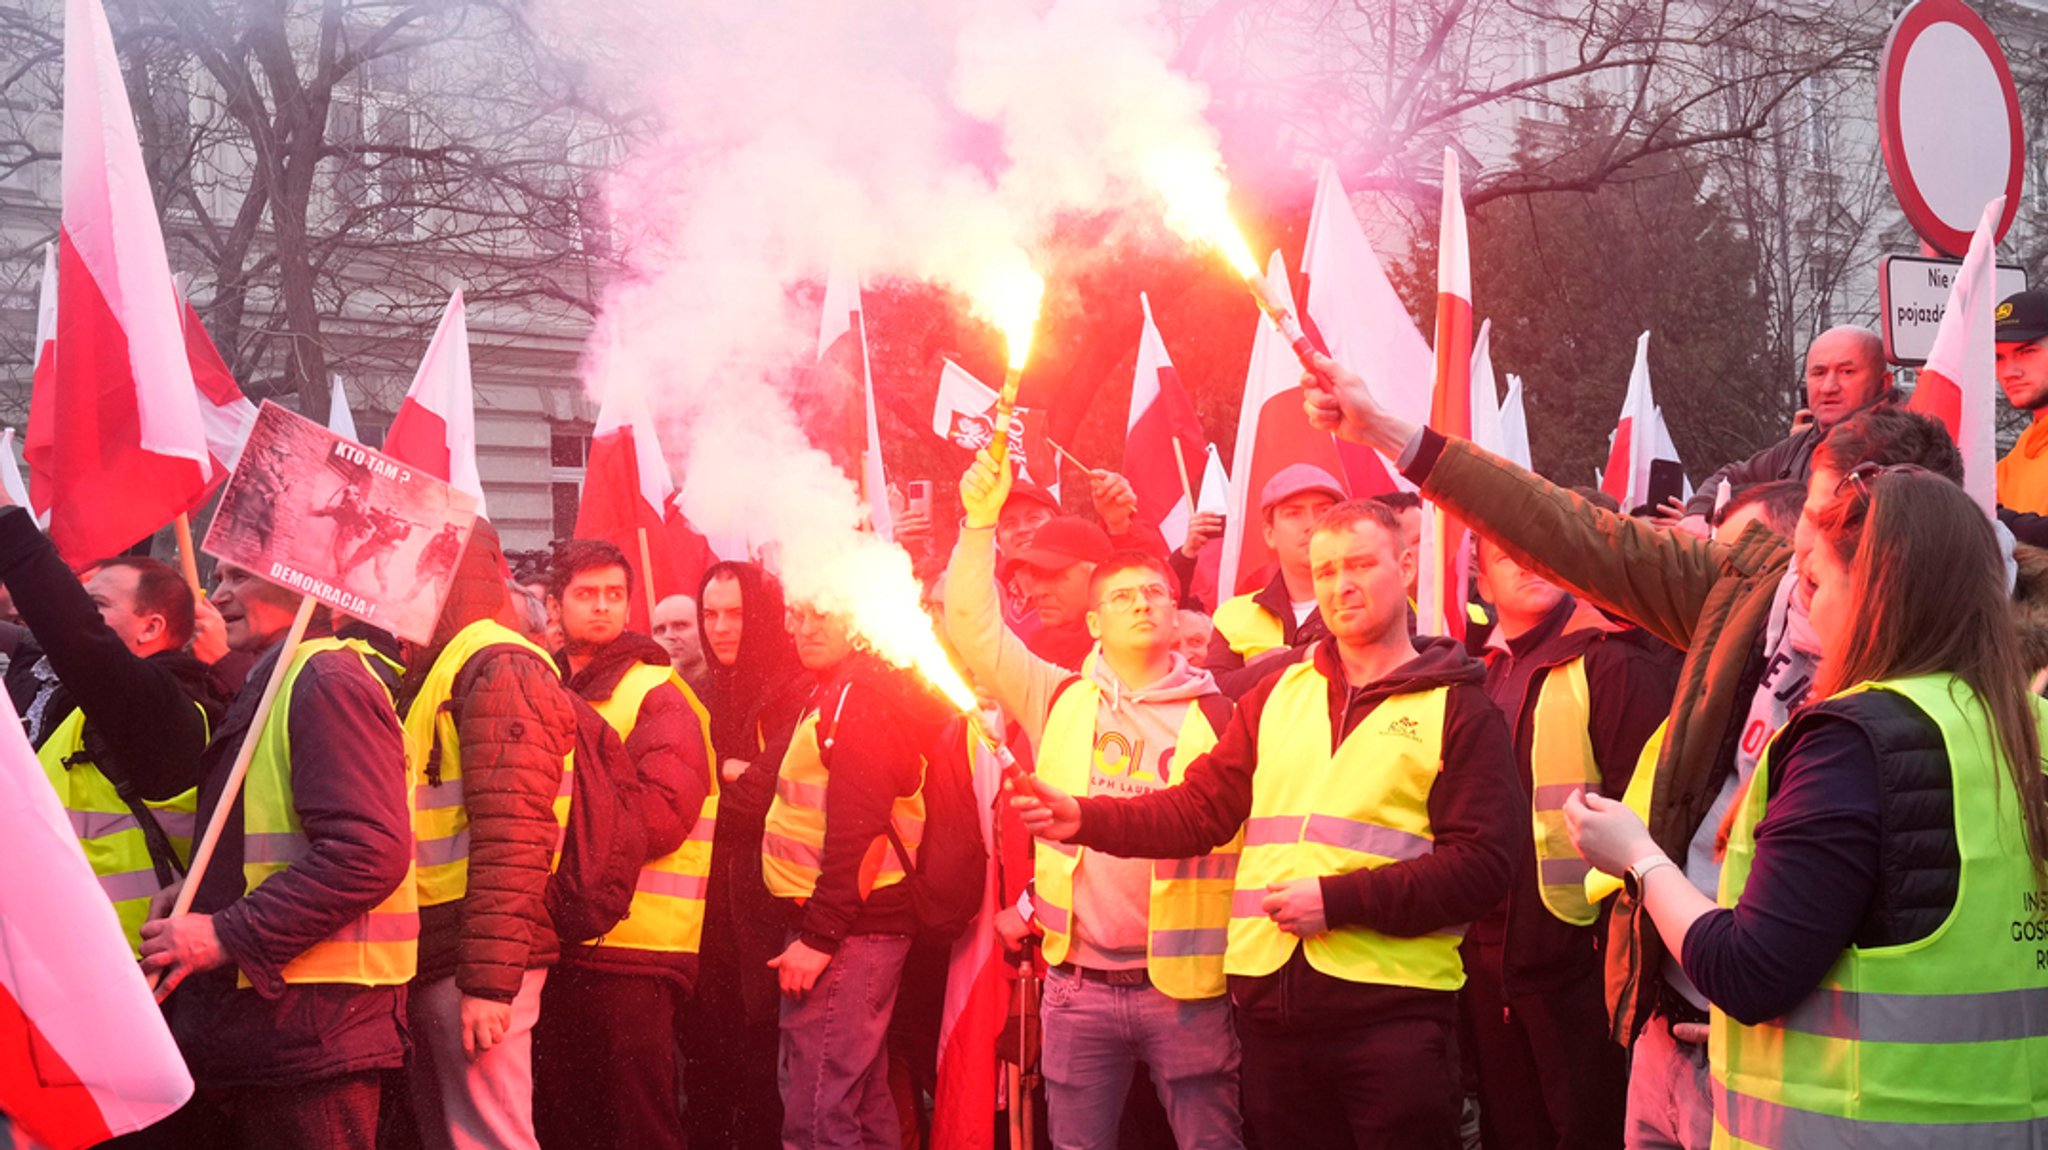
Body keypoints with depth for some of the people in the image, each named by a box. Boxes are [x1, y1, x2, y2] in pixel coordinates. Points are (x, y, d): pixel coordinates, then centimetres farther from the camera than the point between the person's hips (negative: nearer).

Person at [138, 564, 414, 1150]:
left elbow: (370, 853, -25)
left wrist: (227, 936, -22)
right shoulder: (269, 686, 18)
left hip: (308, 1024, -10)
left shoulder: (326, 680, -14)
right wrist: (200, 891, 7)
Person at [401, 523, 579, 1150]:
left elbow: (512, 834, -19)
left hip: (472, 956, -10)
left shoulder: (499, 668, -10)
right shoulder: (431, 673, 20)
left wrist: (489, 977, -24)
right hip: (433, 956, 10)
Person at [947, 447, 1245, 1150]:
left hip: (1185, 983, -2)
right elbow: (973, 627, 4)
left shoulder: (1214, 712, 0)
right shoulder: (1060, 700, 8)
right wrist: (980, 522, -5)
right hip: (1077, 986, 2)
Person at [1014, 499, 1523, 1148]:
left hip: (1391, 1006, -4)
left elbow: (1484, 863, -7)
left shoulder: (1458, 709, 2)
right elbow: (1200, 809, 8)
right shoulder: (1278, 695, 14)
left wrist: (1340, 899, -15)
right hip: (1269, 999, 4)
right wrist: (1084, 819, -8)